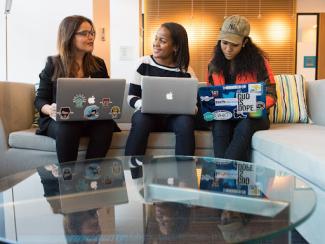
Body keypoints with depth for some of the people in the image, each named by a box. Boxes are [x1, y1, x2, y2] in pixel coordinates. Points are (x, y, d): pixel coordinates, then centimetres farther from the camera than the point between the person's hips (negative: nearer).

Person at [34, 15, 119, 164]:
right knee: (66, 127, -36)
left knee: (107, 124, -31)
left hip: (92, 119, 2)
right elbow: (40, 99, 3)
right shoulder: (53, 64, 4)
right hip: (60, 120, -1)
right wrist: (50, 109, -21)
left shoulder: (98, 64, 12)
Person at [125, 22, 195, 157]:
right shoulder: (144, 63, 0)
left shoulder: (184, 70, 1)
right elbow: (131, 96, 0)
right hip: (148, 114, 0)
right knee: (140, 118, -33)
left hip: (174, 117, 1)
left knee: (186, 121, -31)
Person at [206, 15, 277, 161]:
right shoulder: (214, 63, 7)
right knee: (219, 127, -33)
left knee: (244, 127, -36)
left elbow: (270, 95, -1)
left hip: (252, 116, -2)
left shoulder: (258, 60, -3)